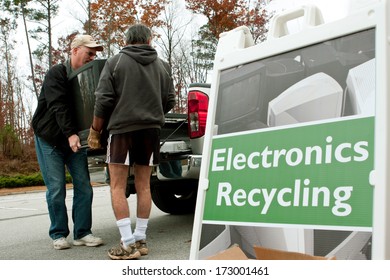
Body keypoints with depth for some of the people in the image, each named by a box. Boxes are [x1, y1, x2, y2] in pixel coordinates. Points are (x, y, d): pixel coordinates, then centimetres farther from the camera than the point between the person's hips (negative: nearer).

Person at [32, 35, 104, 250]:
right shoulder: (56, 74, -12)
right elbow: (59, 106, -25)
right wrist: (70, 134, -36)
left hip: (75, 140, 5)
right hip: (49, 140, -5)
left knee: (83, 186, 0)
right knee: (56, 189, -3)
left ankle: (82, 233, 8)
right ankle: (59, 234, 10)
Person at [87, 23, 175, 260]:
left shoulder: (115, 62, 1)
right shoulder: (162, 65, 11)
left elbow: (104, 100, -4)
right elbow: (169, 101, 11)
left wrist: (95, 130, 6)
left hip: (122, 128, -4)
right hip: (151, 129, 4)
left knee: (118, 187, 0)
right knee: (143, 185, 11)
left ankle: (128, 244, -5)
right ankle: (140, 239, 15)